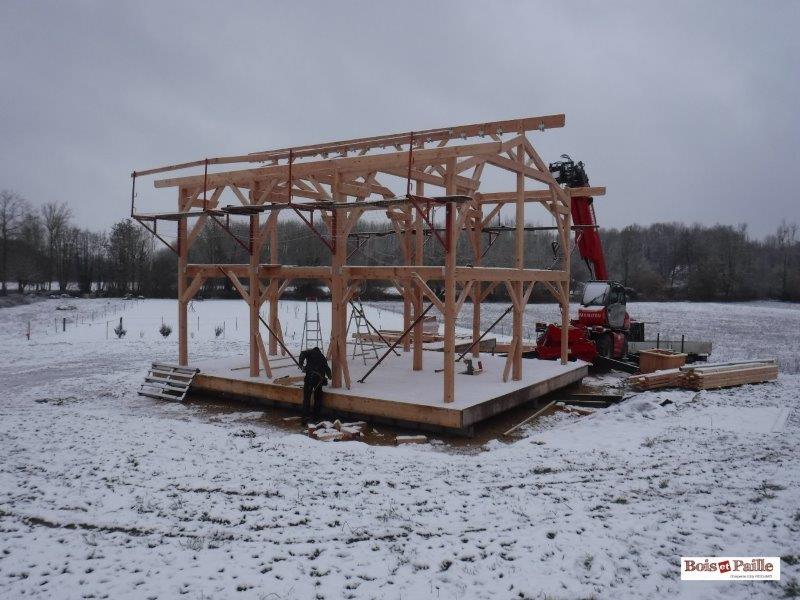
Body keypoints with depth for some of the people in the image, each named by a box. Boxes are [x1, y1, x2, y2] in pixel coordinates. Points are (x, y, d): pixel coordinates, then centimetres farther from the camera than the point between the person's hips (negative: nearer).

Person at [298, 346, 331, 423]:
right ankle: (316, 416, 14)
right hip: (320, 378, 3)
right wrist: (329, 376, 43)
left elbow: (303, 353, -6)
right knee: (318, 397, 14)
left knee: (306, 397, -1)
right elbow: (327, 368, 26)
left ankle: (305, 416, -9)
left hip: (310, 376, -3)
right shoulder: (322, 357, 25)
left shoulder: (310, 352, 15)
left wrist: (301, 364, -9)